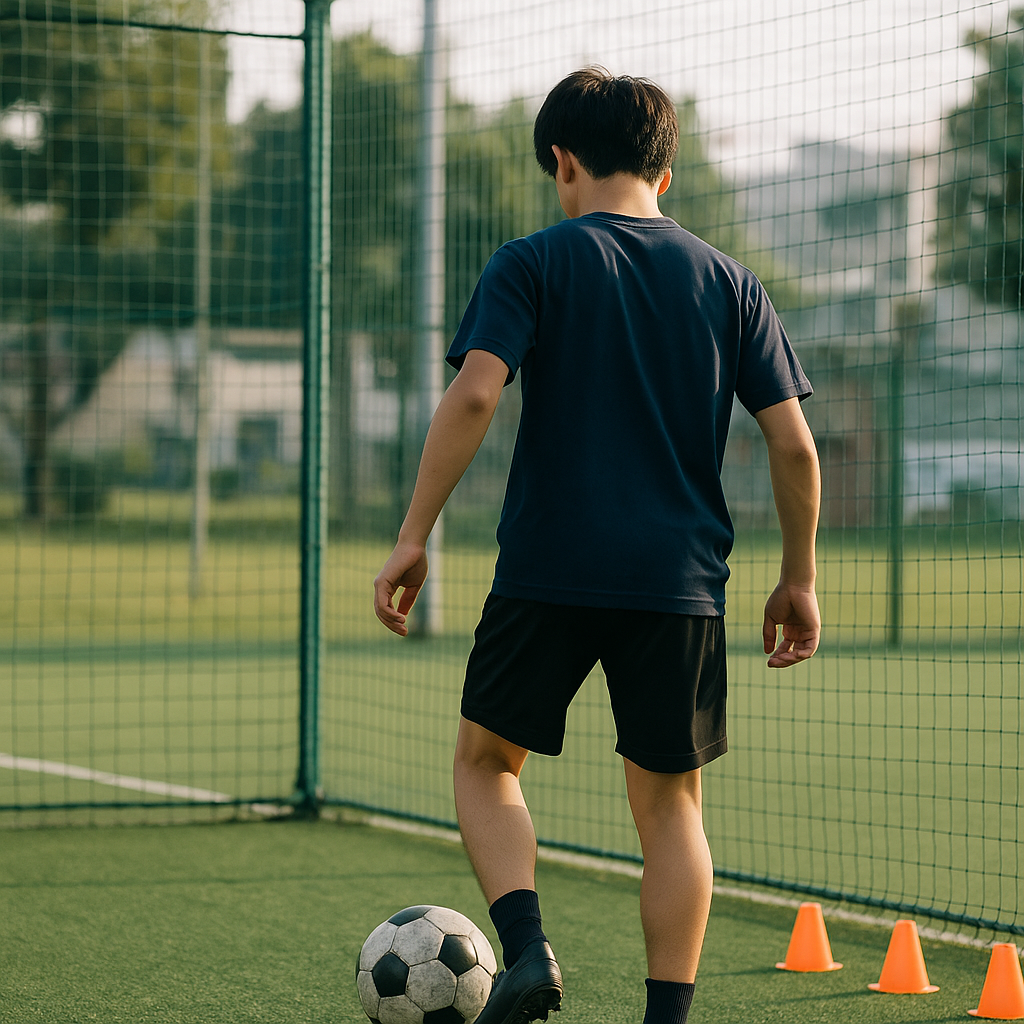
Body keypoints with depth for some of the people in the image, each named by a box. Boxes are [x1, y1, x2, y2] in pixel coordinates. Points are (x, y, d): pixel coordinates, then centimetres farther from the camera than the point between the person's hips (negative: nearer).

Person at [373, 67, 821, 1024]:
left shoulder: (531, 264, 1)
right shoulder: (728, 281, 9)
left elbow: (472, 394, -13)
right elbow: (793, 443, 4)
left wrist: (413, 537, -10)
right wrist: (798, 579, 13)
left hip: (548, 568, -2)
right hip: (680, 578, 2)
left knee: (486, 760, 15)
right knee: (668, 803, 11)